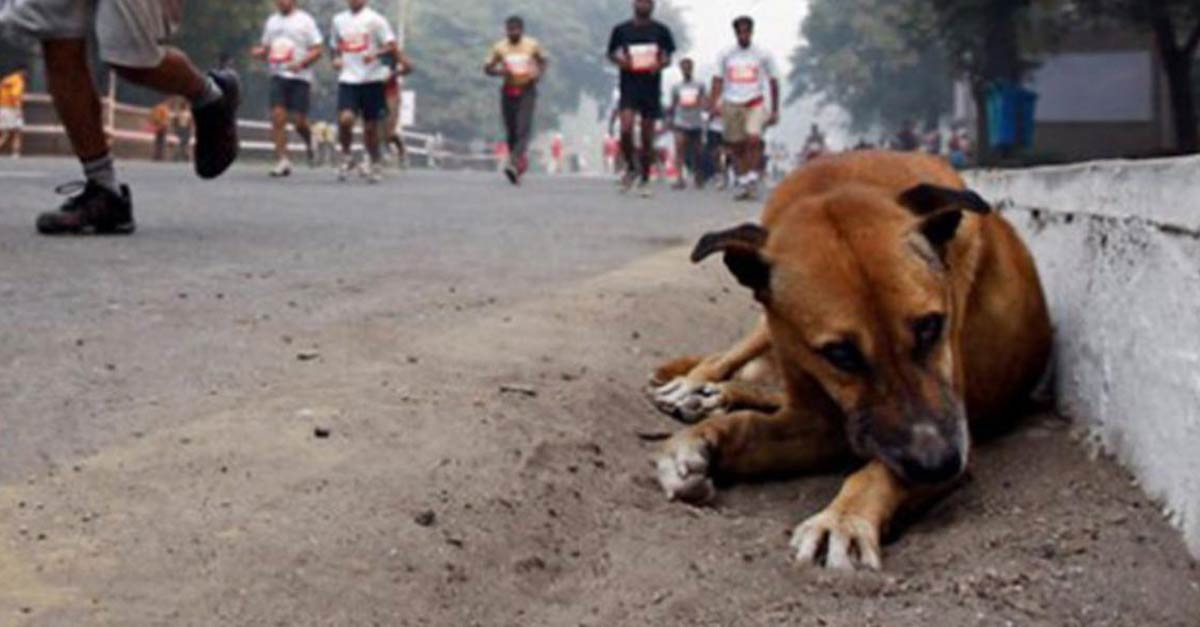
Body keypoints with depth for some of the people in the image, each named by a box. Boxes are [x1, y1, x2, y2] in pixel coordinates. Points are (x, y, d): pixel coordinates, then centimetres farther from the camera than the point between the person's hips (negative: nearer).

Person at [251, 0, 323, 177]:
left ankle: (309, 143, 27)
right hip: (278, 75, 4)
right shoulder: (272, 21, 14)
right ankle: (282, 160, -5)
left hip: (300, 77, -4)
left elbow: (317, 50, -5)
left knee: (298, 120, -6)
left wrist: (301, 63, -20)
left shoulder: (305, 20, -1)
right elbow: (266, 47, 23)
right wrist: (259, 52, -1)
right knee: (278, 117, -8)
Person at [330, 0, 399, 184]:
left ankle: (375, 164, 24)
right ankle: (346, 157, 4)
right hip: (348, 79, 2)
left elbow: (392, 47, -6)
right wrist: (336, 59, 4)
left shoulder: (375, 19, -2)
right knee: (345, 119, -19)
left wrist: (375, 54, -24)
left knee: (370, 126, 4)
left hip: (372, 79, -2)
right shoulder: (338, 20, 12)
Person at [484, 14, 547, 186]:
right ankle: (520, 164, 21)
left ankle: (513, 164, -29)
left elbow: (543, 61, 15)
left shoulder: (532, 45, 0)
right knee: (511, 132, 6)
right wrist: (500, 71, -15)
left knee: (523, 130, -18)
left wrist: (539, 73, -6)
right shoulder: (499, 48, 1)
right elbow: (487, 68, 5)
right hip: (508, 92, 2)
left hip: (527, 90, -2)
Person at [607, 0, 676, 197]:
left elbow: (667, 57, 8)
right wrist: (620, 60, -10)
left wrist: (659, 64, -15)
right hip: (629, 86, -1)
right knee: (626, 129, -19)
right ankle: (632, 167, 5)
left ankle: (644, 180, 14)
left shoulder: (661, 30, 5)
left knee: (648, 137, 4)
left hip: (651, 87, 1)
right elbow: (612, 54, 13)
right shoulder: (621, 30, 5)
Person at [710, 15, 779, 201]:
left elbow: (773, 82, 10)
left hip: (755, 104, -2)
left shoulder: (763, 55, 5)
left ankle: (752, 180, -17)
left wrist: (775, 110, 7)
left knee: (754, 139, -22)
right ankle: (742, 183, 10)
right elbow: (718, 80, 7)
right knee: (737, 147, 3)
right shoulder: (725, 55, 9)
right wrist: (715, 104, -8)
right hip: (731, 104, 2)